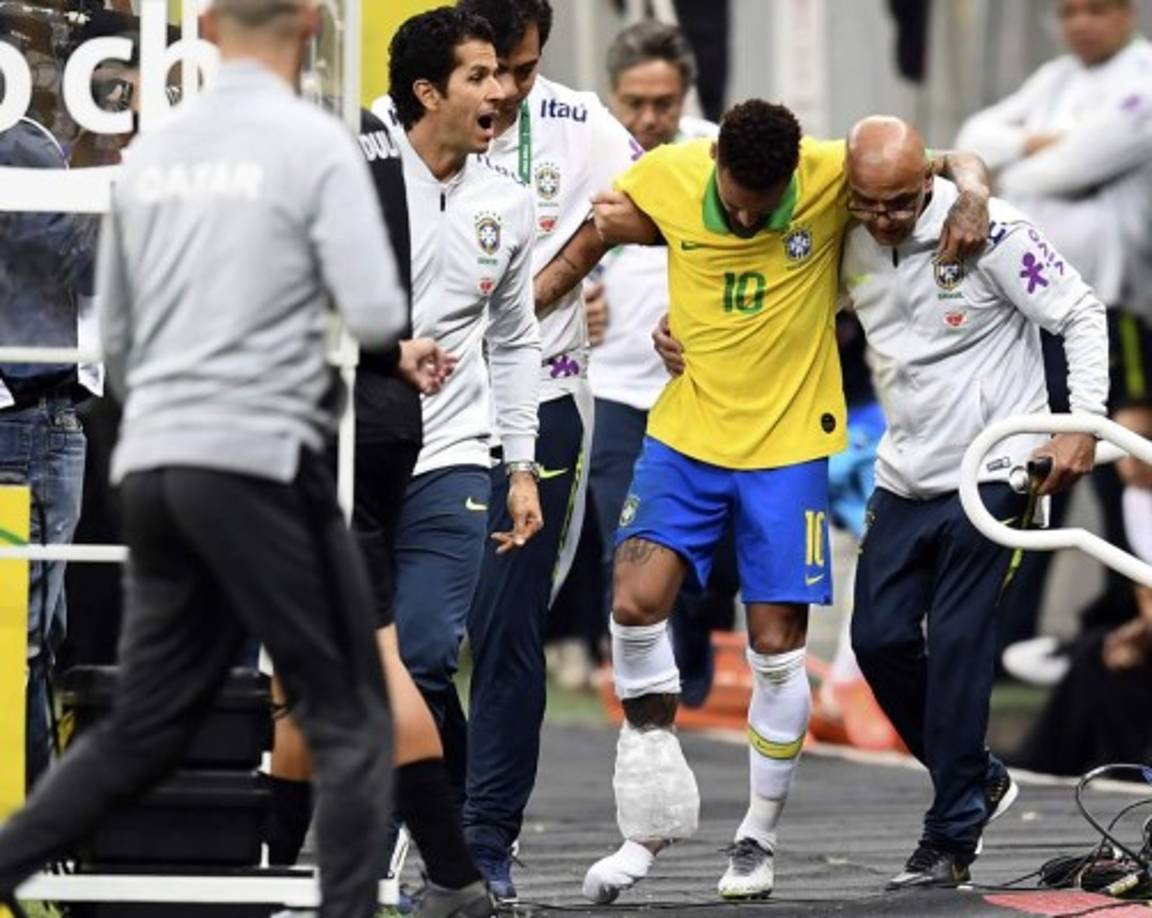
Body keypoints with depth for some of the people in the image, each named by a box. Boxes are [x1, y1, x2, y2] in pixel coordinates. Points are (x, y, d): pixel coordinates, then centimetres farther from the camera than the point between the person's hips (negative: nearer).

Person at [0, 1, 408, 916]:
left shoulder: (151, 153, 12)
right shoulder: (313, 143, -7)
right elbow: (377, 318, -13)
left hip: (152, 465, 6)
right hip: (258, 462, -6)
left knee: (145, 727, 13)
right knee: (349, 719, 4)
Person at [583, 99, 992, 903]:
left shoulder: (838, 176, -15)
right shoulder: (664, 179, -11)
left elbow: (954, 159, -2)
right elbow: (604, 227, 11)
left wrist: (974, 193, -21)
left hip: (789, 445, -1)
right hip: (685, 435, 1)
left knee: (777, 645, 0)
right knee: (637, 601, -13)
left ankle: (760, 836, 19)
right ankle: (654, 821, 2)